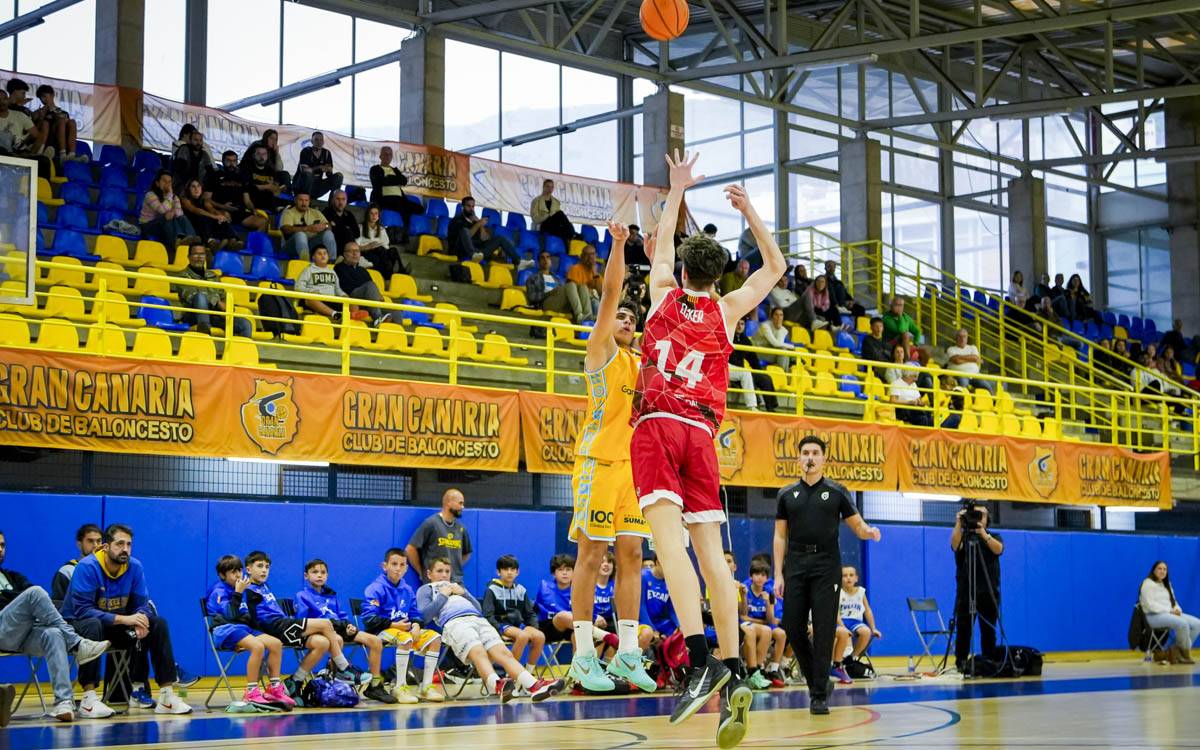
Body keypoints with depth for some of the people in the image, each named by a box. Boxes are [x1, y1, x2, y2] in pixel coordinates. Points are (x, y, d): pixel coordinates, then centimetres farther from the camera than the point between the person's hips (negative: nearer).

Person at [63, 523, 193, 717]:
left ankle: (167, 695, -13)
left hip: (116, 626, 5)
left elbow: (142, 604, -3)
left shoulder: (135, 566, -6)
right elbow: (82, 609, -28)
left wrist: (141, 622, -28)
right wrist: (123, 619, -36)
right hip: (78, 624, -5)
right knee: (93, 625, -39)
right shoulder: (87, 567, -21)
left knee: (159, 624, -12)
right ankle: (89, 698, -39)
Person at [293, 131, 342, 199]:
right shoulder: (306, 151, -9)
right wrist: (319, 168, -22)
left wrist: (329, 170, -21)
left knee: (338, 176, -8)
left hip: (316, 187, 5)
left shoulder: (326, 153, 5)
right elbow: (304, 170, -21)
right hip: (300, 186, -5)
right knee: (307, 174, -38)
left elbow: (329, 174, 2)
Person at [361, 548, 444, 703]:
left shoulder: (407, 590, 13)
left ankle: (426, 686, -8)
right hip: (382, 631, -7)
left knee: (434, 637, -10)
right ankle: (400, 687, -28)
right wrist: (394, 625, -18)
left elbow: (415, 613, 16)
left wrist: (416, 625, -9)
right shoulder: (376, 588, -8)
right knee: (406, 638, -36)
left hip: (405, 628, 7)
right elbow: (369, 619, -15)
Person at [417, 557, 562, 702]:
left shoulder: (457, 587, 41)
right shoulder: (425, 590, 27)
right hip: (453, 622, -5)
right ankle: (497, 686, -62)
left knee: (502, 652, -22)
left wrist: (463, 593, 18)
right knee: (479, 652, -36)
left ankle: (534, 685, -43)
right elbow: (425, 615, 8)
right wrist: (442, 596, 9)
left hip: (478, 619, 5)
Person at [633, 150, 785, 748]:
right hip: (700, 431, 3)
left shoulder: (664, 294, 13)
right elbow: (775, 268, 30)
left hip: (656, 425, -3)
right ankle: (732, 676, -9)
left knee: (667, 535, -18)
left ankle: (701, 660, -36)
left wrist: (677, 188, 42)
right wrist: (750, 212, 31)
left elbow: (663, 244, 32)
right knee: (710, 550, 0)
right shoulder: (727, 311, 15)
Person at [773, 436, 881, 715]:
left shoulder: (837, 492, 6)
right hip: (795, 566, 2)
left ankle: (819, 695, -3)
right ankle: (817, 679, 19)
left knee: (823, 631, -6)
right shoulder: (787, 494, 11)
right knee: (793, 628, -2)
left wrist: (869, 532, -18)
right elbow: (780, 537, 10)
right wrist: (778, 574, 2)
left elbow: (858, 527, 6)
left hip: (826, 566, -2)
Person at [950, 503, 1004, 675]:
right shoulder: (963, 536, 7)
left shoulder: (994, 537, 11)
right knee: (963, 630, -5)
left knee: (989, 631, 1)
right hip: (965, 592, -1)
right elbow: (955, 545, -16)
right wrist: (959, 524, -27)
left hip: (988, 592, 1)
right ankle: (961, 664, -2)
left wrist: (983, 534, -27)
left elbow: (998, 549, -12)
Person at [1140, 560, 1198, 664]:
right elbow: (1150, 605, -15)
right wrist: (1169, 611, -19)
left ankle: (1178, 649, -11)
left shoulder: (1166, 585, 24)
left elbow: (1173, 601, 20)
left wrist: (1177, 610, -4)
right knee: (1182, 623, -33)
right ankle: (1186, 653, -14)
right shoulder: (1148, 584, -4)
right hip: (1154, 616, -9)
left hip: (1171, 614, 9)